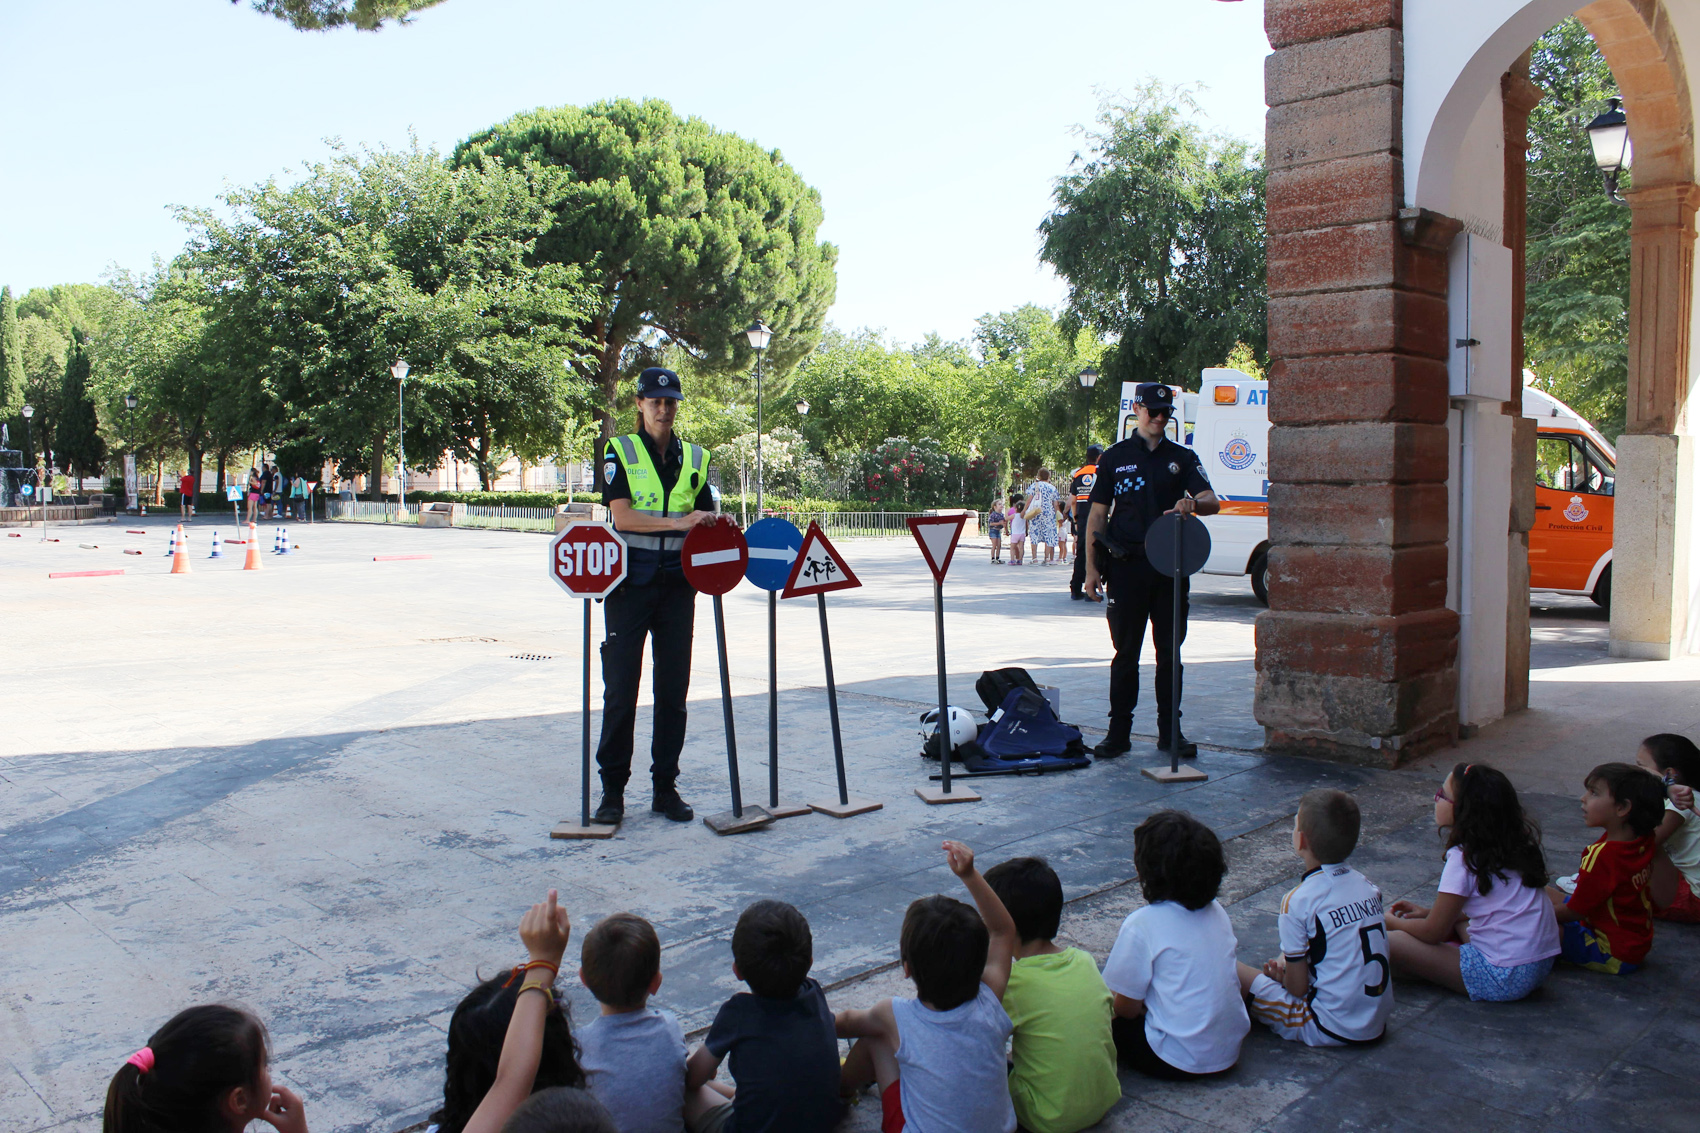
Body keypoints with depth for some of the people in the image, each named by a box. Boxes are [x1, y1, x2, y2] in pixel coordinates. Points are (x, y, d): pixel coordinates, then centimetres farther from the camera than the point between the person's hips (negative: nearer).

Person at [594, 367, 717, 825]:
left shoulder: (694, 458, 13)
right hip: (631, 581, -3)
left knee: (674, 688, 5)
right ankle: (612, 790, 9)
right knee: (621, 687, -1)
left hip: (677, 581, 3)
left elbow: (706, 519, 17)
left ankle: (665, 787, 15)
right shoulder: (620, 451, 2)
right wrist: (678, 522, -23)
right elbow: (622, 516, -12)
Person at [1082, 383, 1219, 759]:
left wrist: (1192, 504, -25)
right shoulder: (1114, 457, 8)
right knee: (1126, 653, 2)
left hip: (1170, 567, 2)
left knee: (1170, 652, 7)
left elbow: (1212, 502, 0)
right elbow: (1097, 515, 6)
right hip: (1127, 566, -2)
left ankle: (1170, 731, 16)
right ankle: (1119, 732, 9)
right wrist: (1092, 567, -1)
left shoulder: (1183, 458, 11)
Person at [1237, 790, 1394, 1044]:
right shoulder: (1365, 884, 1)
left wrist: (1280, 974, 9)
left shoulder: (1298, 901, -18)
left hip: (1332, 1030, -7)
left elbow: (1298, 988, -12)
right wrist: (1289, 964, 10)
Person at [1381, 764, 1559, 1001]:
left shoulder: (1465, 858, -17)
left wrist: (1392, 922, 9)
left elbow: (1434, 932, -9)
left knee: (1389, 943, -15)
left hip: (1503, 979, -9)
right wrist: (1429, 913, 21)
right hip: (1542, 965, 9)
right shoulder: (1517, 843, 6)